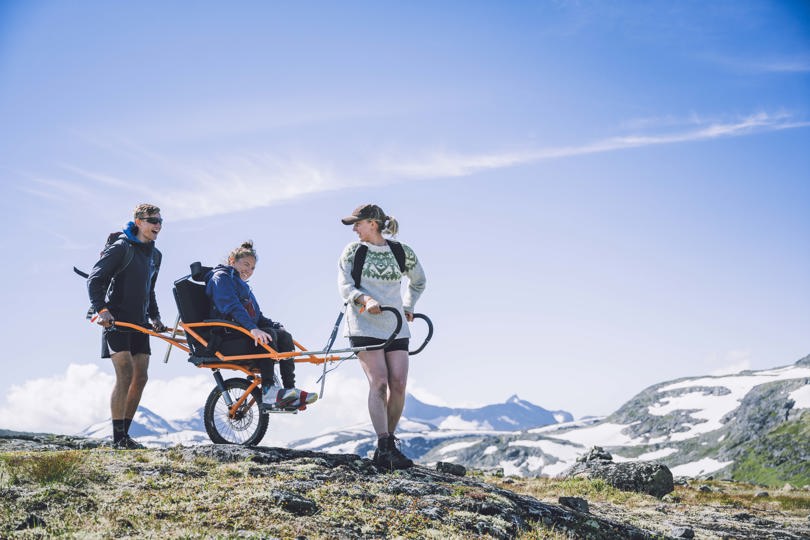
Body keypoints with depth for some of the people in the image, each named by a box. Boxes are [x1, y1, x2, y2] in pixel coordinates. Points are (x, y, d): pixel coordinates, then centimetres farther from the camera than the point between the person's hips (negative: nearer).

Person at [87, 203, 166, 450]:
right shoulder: (121, 247, -7)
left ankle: (125, 433, 13)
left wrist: (154, 316, 15)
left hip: (139, 324, 8)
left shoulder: (155, 255, 16)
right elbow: (94, 279, -12)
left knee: (140, 378, 3)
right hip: (116, 320, -7)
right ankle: (118, 437, -11)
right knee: (125, 374, -16)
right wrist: (101, 309, -24)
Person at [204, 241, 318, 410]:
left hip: (241, 335, 9)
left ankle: (290, 391, -21)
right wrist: (252, 328, -33)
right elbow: (231, 306, -18)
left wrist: (277, 326, 6)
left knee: (284, 336, -12)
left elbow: (257, 317, 26)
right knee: (268, 334, -29)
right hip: (224, 340, -9)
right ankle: (268, 392, -37)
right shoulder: (221, 277, 1)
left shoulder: (243, 286, 31)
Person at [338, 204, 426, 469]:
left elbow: (418, 282, 25)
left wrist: (408, 306, 15)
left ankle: (389, 441, 8)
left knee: (398, 384, -8)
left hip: (396, 327, 2)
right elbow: (345, 285, -6)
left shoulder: (403, 252, 8)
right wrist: (366, 300, -23)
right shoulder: (352, 251, 5)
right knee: (379, 382, -14)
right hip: (364, 325, -2)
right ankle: (384, 447, -14)